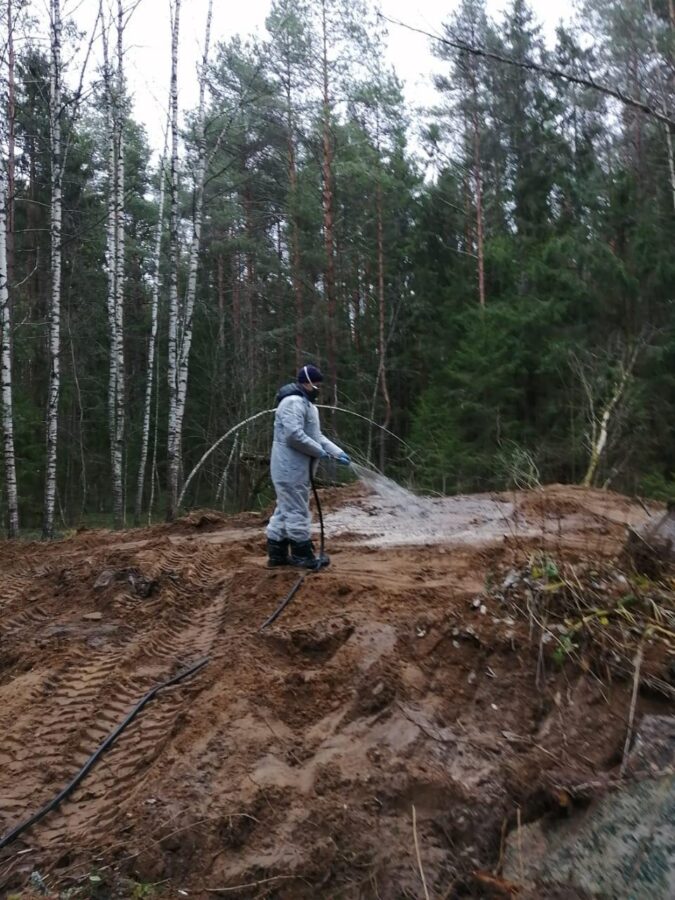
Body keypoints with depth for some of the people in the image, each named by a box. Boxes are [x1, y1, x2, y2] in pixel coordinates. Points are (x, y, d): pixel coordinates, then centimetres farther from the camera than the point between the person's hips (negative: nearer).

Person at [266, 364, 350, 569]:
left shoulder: (307, 404, 21)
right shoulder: (294, 402, -15)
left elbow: (317, 436, 21)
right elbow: (294, 435, -26)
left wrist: (338, 452, 10)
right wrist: (319, 451, -16)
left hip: (296, 467, 11)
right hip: (291, 467, -11)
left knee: (285, 509, 13)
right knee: (297, 510, -5)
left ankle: (277, 554, 19)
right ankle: (302, 554, 2)